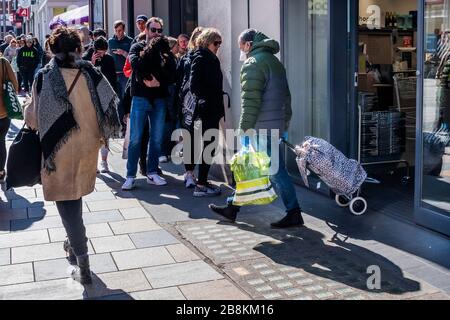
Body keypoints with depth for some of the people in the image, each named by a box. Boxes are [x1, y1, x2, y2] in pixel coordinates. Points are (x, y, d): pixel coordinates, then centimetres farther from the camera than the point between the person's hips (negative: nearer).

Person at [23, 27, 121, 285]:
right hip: (87, 147, 3)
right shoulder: (91, 73, -6)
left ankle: (83, 266, 3)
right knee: (75, 197, 24)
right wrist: (100, 135, 9)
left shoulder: (44, 76, -11)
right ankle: (74, 243, 41)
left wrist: (27, 111, 14)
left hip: (58, 149, -3)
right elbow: (111, 106, -6)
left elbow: (34, 118, -8)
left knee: (67, 204, 4)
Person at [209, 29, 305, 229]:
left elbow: (251, 100, -19)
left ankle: (294, 214, 1)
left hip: (262, 128, -10)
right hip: (276, 125, 10)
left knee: (275, 170, -5)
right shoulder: (274, 61, 19)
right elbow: (286, 96, 20)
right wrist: (285, 125, 22)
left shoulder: (253, 63, -11)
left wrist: (244, 128, -16)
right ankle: (232, 207, 24)